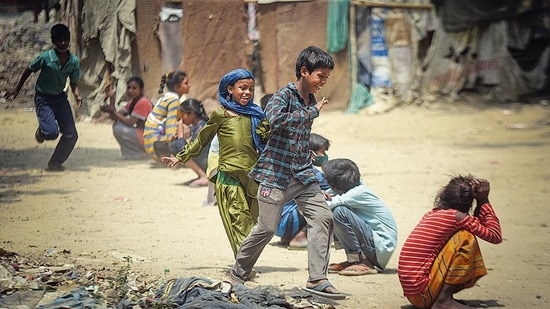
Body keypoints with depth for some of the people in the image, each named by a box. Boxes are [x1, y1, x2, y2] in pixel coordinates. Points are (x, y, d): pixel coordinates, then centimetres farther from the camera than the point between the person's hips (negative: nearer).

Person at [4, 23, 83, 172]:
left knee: (71, 135, -2)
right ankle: (42, 130, 18)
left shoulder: (74, 61, -12)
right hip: (43, 98, -4)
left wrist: (77, 96, -23)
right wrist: (17, 89, 2)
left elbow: (74, 83, -2)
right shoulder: (45, 58, -21)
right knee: (52, 132, -21)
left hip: (60, 97, 4)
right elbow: (29, 70, -5)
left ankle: (55, 164, 18)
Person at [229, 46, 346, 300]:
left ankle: (317, 279, -8)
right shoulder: (284, 96, -11)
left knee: (322, 216, -8)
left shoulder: (310, 101, 12)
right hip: (277, 173, -7)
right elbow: (275, 120, -33)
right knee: (266, 228, -4)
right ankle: (238, 274, 17)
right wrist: (313, 112, -25)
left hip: (303, 174, 7)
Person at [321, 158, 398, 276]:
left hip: (382, 247, -10)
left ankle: (360, 261, -13)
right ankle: (353, 260, 9)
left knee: (339, 212, -22)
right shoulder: (356, 189, 5)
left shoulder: (359, 193, -19)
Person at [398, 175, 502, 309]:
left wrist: (481, 203, 17)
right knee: (465, 238, -10)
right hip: (422, 293, -9)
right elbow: (495, 236, 0)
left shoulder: (432, 214, 14)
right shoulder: (457, 216, -10)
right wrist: (484, 201, 5)